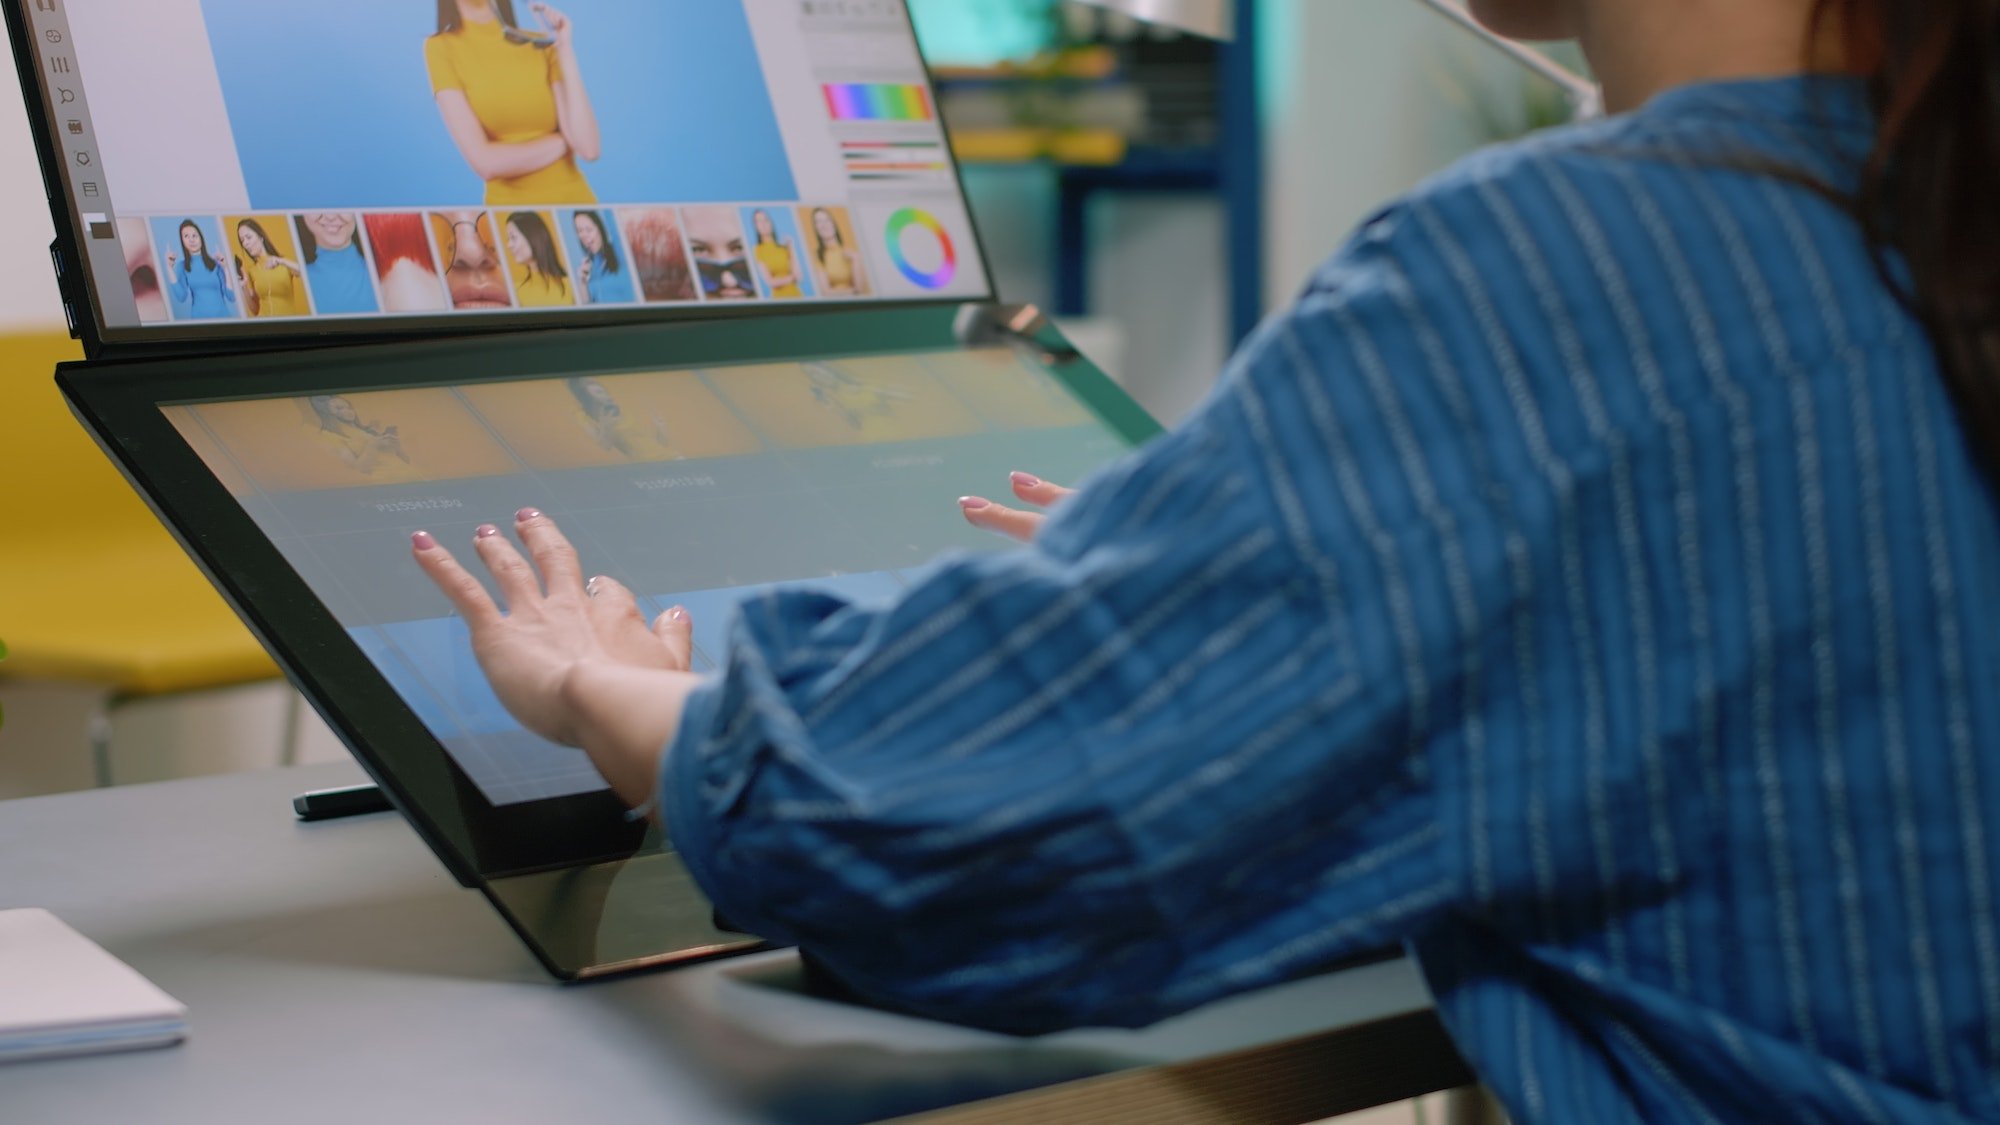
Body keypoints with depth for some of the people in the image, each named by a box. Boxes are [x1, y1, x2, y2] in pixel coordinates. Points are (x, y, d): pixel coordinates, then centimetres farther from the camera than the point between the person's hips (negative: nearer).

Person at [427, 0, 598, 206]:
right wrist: (564, 140, -3)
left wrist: (565, 50, -6)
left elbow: (589, 148, -8)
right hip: (509, 210, -2)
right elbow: (485, 162, -12)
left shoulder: (540, 45, 4)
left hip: (572, 205, 2)